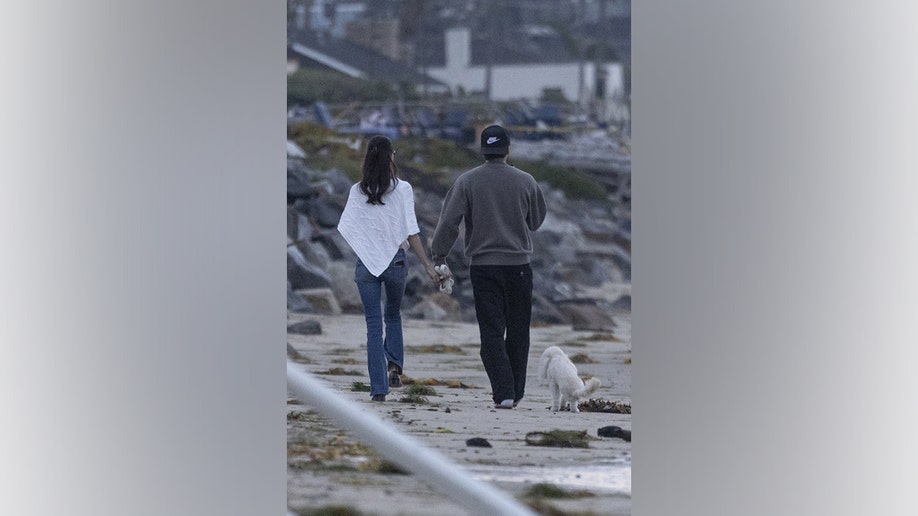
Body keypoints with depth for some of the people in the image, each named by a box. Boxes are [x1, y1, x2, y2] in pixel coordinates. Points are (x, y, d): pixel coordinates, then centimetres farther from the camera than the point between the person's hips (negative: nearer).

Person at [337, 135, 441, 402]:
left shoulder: (358, 191, -1)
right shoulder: (402, 189, -7)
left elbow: (345, 228, -1)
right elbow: (411, 232, -10)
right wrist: (428, 265, -5)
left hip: (366, 261, 1)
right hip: (395, 260, -1)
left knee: (373, 325, 4)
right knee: (393, 315, 24)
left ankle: (378, 388, 0)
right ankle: (394, 365, 4)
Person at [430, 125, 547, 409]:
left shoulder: (467, 181, -4)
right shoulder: (525, 181, 0)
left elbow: (449, 221, -9)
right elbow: (536, 220, 12)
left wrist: (438, 255, 0)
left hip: (482, 266, -1)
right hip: (518, 265, 1)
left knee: (492, 332, 0)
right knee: (517, 331, 12)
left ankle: (503, 392, -9)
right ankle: (515, 391, 18)